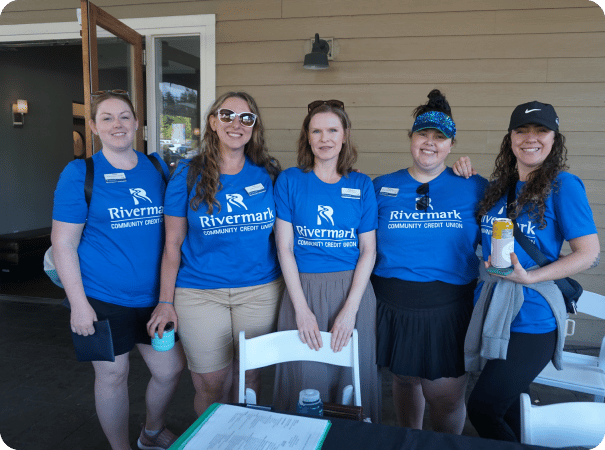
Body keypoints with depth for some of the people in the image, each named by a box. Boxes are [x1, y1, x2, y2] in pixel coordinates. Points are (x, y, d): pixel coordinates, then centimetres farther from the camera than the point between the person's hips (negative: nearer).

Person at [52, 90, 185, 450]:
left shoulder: (157, 168, 5)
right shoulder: (79, 173, -6)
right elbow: (63, 244, -6)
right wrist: (79, 303, -11)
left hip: (155, 295, 4)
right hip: (104, 299, -3)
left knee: (171, 369, 10)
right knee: (113, 376, 10)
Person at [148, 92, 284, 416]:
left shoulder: (268, 173, 2)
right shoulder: (189, 173, -2)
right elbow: (172, 243, 0)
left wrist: (288, 290, 5)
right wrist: (166, 301, -3)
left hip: (260, 292, 2)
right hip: (199, 295, -1)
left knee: (248, 377, 13)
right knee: (211, 384, 5)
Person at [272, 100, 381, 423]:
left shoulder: (361, 185, 5)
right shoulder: (290, 180, 2)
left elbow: (368, 250, 1)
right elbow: (285, 247, -2)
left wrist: (350, 308, -10)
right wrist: (302, 309, -10)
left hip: (353, 290, 1)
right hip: (303, 289, -1)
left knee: (352, 379, 9)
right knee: (304, 383, 5)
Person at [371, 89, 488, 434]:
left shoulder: (474, 188, 2)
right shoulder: (382, 187, 5)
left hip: (450, 305, -1)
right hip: (394, 302, 2)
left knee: (446, 397, 2)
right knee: (405, 379, 19)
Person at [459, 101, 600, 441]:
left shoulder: (564, 186, -9)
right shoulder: (499, 187, 8)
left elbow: (589, 254, -10)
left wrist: (529, 277, -22)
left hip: (531, 319, -6)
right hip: (491, 308, 6)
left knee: (482, 407, -6)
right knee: (510, 408, 18)